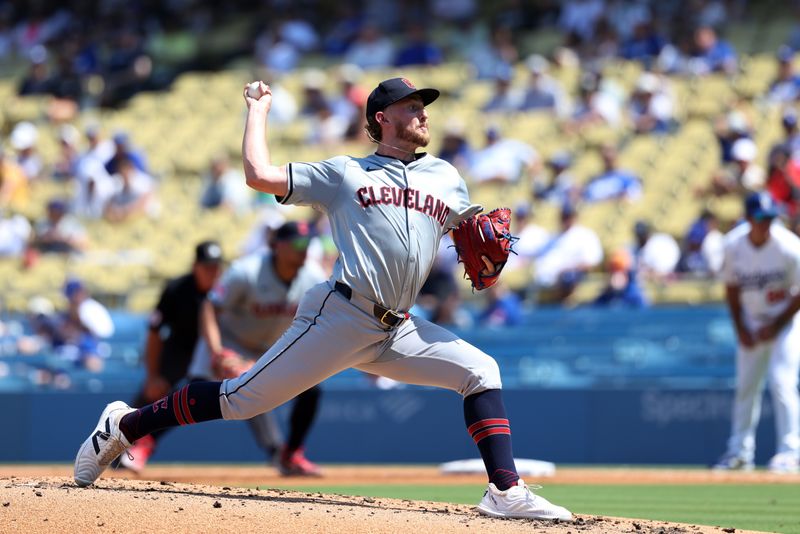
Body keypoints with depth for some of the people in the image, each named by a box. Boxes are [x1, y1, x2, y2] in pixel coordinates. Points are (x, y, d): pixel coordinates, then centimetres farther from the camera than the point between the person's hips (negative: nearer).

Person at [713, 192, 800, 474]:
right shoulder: (733, 245, -10)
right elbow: (731, 287, 4)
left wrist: (776, 326, -14)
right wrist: (740, 328, -2)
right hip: (751, 322, 4)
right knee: (745, 385, 7)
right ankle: (740, 451, 18)